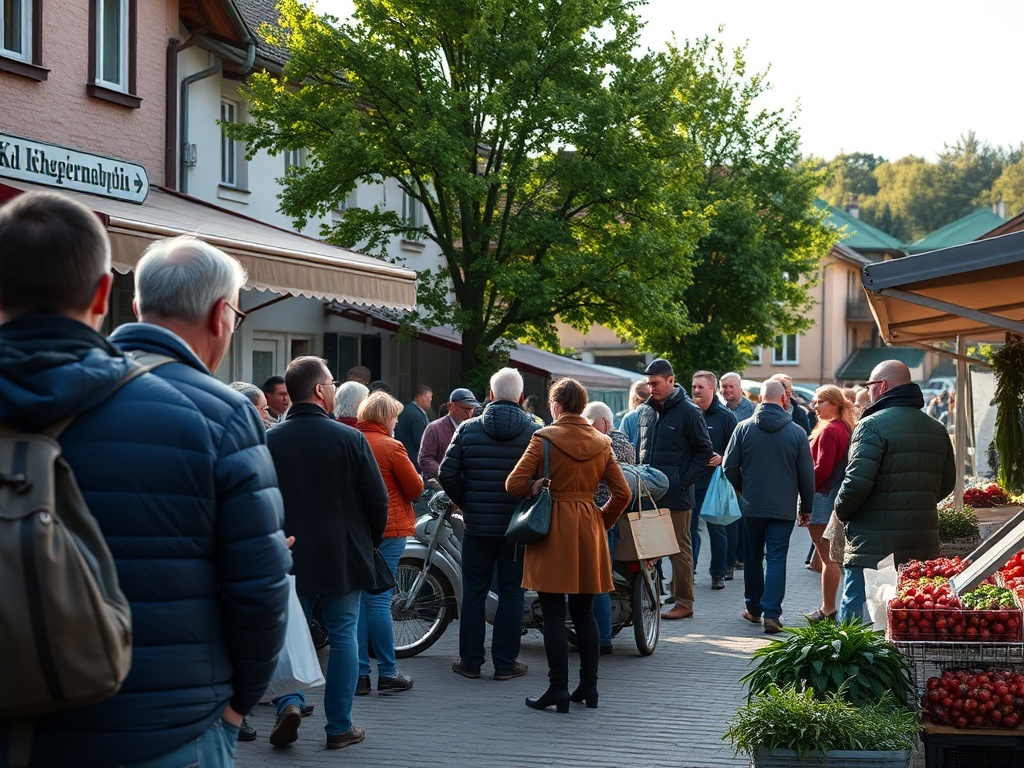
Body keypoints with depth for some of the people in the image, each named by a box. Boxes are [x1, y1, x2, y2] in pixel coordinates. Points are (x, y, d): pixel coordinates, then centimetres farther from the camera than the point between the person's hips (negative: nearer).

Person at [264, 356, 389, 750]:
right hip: (343, 556, -1)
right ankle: (339, 727, 11)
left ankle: (290, 701, -6)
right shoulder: (350, 438, -10)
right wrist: (369, 541, 11)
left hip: (288, 556, 1)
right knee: (343, 636, 8)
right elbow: (377, 499, -6)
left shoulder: (269, 441, -6)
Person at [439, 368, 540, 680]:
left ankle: (470, 660, 14)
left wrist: (466, 503, 10)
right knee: (511, 592, 6)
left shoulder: (468, 429, -2)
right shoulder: (535, 432, -5)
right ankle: (505, 663, 9)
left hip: (477, 525, 1)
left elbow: (446, 474, -4)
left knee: (474, 591, 10)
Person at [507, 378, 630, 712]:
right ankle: (588, 686, 17)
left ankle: (558, 690, -3)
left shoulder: (544, 438, -7)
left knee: (553, 615, -1)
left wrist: (535, 488, 9)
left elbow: (515, 484, -11)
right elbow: (622, 493, 5)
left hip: (552, 526, -5)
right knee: (584, 612, 14)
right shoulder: (602, 443, 6)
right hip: (589, 529, 5)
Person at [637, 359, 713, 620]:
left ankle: (684, 602, 6)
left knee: (679, 549, 0)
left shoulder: (689, 412, -5)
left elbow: (705, 451, -2)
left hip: (676, 494, -6)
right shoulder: (645, 411, 12)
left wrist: (685, 480, -10)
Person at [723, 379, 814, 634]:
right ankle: (771, 613, -10)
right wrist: (806, 507, 11)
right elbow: (807, 475, -1)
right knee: (776, 559, 0)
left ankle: (753, 608, 25)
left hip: (751, 507, 2)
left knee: (753, 558, 15)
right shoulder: (797, 433, -6)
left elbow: (729, 467, -1)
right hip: (783, 508, -1)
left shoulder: (744, 428, -4)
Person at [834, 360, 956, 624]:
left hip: (874, 547, -7)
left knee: (854, 613, -2)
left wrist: (842, 512, -2)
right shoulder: (937, 429, 13)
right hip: (924, 549, 7)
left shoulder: (872, 425, -11)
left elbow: (857, 482, -19)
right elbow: (947, 483, 18)